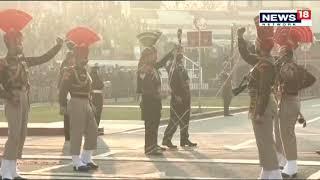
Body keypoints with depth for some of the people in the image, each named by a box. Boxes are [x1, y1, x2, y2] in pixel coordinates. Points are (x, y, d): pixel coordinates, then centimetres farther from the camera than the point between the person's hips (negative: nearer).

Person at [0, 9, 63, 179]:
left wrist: (58, 46, 13)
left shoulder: (23, 60, 13)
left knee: (21, 135, 7)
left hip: (25, 100, 8)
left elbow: (43, 58, 18)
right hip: (14, 101, -8)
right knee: (14, 135, -15)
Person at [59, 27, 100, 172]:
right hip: (76, 104, -9)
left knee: (92, 131, 9)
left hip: (86, 104, 9)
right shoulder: (70, 72, -8)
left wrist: (90, 104, 19)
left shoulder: (85, 72, 17)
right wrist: (63, 105, -18)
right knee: (77, 133, -6)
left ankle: (86, 159, 19)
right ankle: (77, 162, -2)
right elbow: (63, 90, -13)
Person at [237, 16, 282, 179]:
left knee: (266, 143, -7)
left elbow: (264, 91, -25)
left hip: (263, 107, -11)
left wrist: (260, 113, -26)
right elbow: (245, 55, 27)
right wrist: (240, 37, 19)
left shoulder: (266, 65, -20)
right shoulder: (262, 61, 10)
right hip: (262, 106, 11)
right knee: (264, 143, 15)